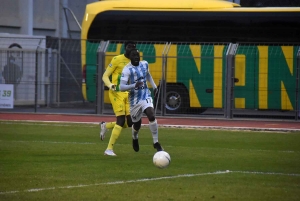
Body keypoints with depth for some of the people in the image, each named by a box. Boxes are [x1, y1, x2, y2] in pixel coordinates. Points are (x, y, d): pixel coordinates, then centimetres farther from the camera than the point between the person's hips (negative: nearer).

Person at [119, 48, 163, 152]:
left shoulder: (145, 64, 1)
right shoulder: (127, 69, -16)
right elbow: (121, 87, -24)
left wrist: (154, 86, 21)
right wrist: (134, 86, -38)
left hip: (146, 96, 2)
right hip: (135, 100, -2)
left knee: (151, 116, -22)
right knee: (137, 125, 9)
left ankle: (156, 142, -13)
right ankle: (135, 138, 46)